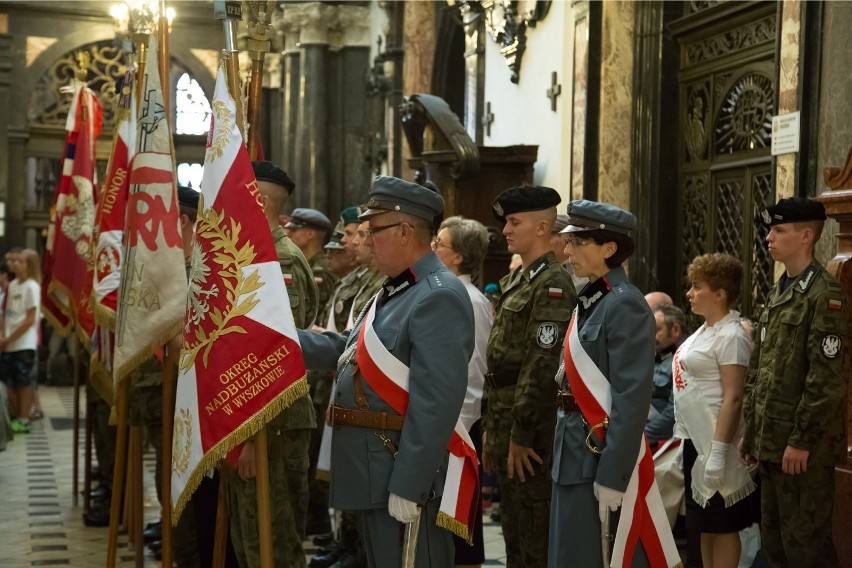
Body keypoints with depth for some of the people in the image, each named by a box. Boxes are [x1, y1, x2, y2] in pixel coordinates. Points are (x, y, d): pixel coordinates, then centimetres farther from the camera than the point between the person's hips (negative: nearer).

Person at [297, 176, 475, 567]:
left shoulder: (439, 297, -19)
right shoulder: (396, 289, 15)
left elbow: (436, 405, -25)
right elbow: (346, 351, 17)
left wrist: (407, 486, -26)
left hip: (404, 471, -10)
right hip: (376, 467, 10)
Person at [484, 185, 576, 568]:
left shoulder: (552, 284, -14)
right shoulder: (514, 281, 15)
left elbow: (541, 364, -20)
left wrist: (521, 436, -20)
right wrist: (492, 430, 16)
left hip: (532, 428, -9)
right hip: (505, 423, 9)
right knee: (513, 534, 17)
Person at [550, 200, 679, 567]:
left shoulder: (624, 304, -15)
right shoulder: (588, 301, 12)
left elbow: (632, 397, -20)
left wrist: (612, 475, -22)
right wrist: (564, 452, 13)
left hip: (604, 457, -9)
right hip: (575, 455, 9)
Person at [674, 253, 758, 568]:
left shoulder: (730, 335, -17)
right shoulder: (706, 329, 12)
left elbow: (733, 398, -22)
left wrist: (718, 452, -25)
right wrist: (682, 431, 18)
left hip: (714, 439, -10)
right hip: (694, 437, 10)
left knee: (722, 524, 0)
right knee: (704, 522, 16)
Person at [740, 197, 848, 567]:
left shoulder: (824, 295, -13)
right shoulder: (778, 293, 15)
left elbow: (827, 377, -19)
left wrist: (802, 440, -19)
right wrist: (750, 434, 15)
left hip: (802, 446, -9)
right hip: (770, 442, 9)